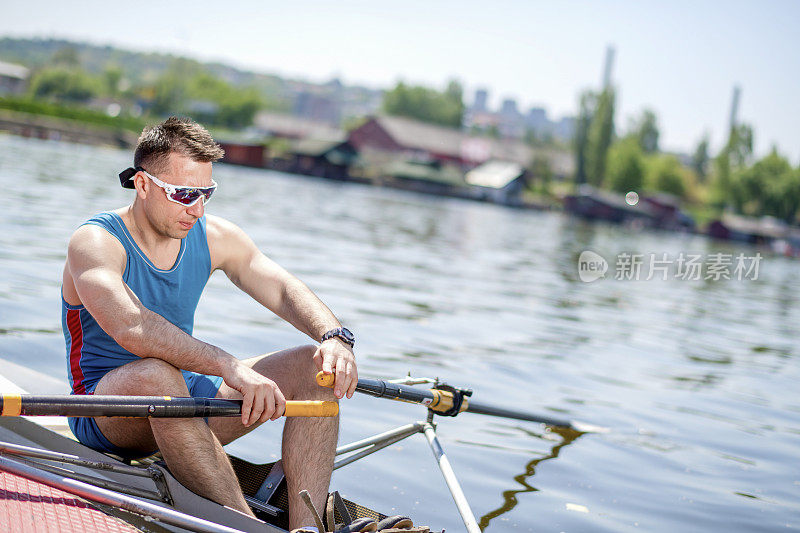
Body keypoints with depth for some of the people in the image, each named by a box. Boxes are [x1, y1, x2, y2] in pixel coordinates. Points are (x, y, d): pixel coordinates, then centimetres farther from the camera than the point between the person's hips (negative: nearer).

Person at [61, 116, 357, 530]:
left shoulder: (215, 237, 2)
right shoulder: (95, 242, -17)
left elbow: (284, 291, -5)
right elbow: (131, 328, -35)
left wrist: (334, 336, -27)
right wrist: (230, 367, -46)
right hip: (106, 412, -6)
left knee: (315, 367, -12)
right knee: (155, 374, -41)